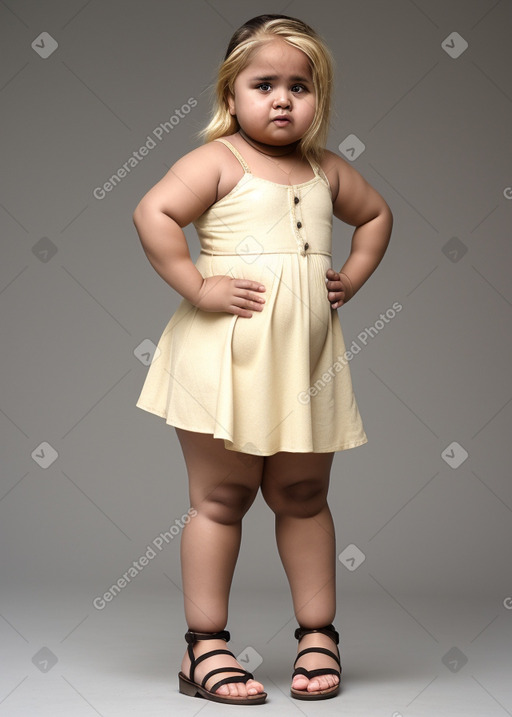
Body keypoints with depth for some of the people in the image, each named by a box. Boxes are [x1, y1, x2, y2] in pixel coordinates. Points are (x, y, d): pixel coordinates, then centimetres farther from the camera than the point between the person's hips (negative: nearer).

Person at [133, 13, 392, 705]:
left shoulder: (327, 170, 12)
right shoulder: (216, 161, -6)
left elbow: (376, 214, 29)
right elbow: (153, 213, -19)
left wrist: (351, 278, 15)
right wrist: (198, 287, -20)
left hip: (306, 360, 5)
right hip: (227, 358, -5)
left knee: (304, 497, 13)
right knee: (221, 497, 2)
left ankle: (319, 634, 25)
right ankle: (205, 646, 11)